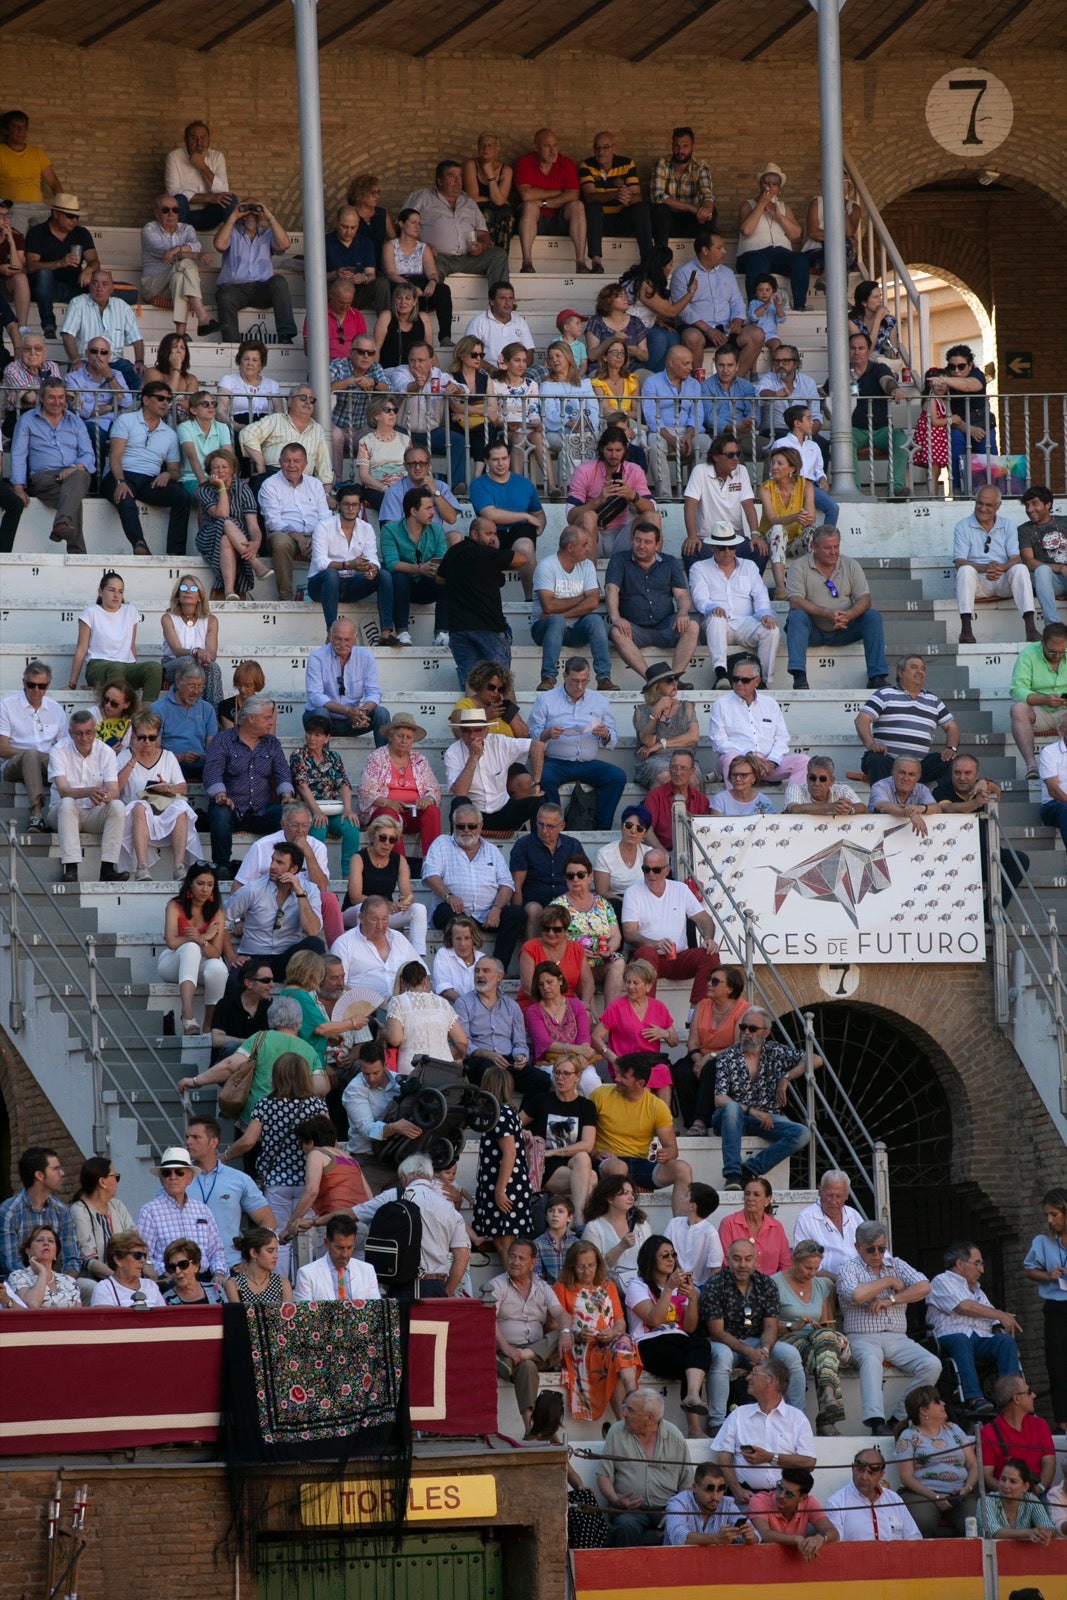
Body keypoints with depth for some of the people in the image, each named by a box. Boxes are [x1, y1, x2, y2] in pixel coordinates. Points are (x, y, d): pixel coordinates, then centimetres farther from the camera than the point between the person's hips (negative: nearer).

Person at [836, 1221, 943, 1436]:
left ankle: (901, 1418, -19)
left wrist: (890, 1301, -8)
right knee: (871, 1360, -39)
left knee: (932, 1365, -21)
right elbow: (857, 1295, -18)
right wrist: (888, 1281, -4)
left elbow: (924, 1287, 2)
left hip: (897, 1338, 4)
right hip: (863, 1338, -4)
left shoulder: (896, 1265, 17)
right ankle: (876, 1422, -52)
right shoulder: (850, 1269, 4)